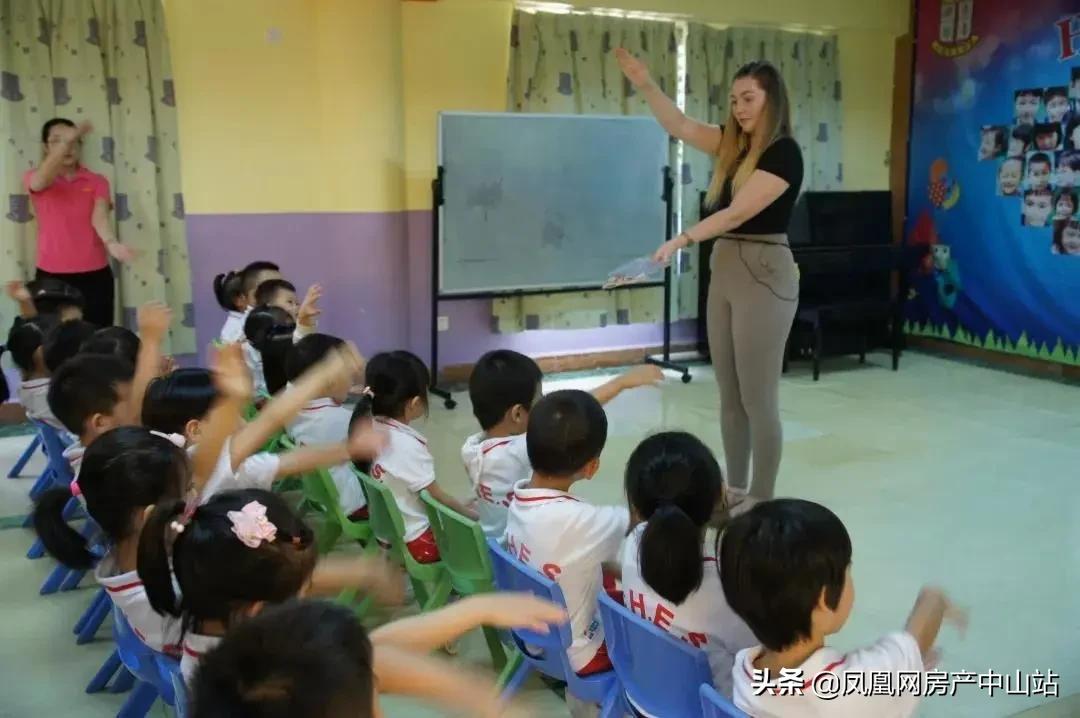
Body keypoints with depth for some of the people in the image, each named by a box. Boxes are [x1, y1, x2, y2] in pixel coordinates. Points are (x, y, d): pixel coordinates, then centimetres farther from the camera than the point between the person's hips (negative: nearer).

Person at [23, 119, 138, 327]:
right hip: (52, 275, -1)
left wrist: (111, 243, -34)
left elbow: (100, 217, -11)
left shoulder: (97, 181, 5)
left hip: (94, 275, 1)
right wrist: (65, 140, -34)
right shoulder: (34, 177, 3)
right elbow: (40, 183, -22)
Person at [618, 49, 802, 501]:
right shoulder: (736, 145, 12)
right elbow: (681, 127, 12)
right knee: (729, 393, 12)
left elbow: (739, 212, -20)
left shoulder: (784, 152, -11)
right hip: (725, 268, 8)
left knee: (758, 397, -3)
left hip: (764, 272, -8)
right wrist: (645, 84, 0)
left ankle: (762, 501, 8)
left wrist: (682, 240, -28)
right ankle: (735, 490, 23)